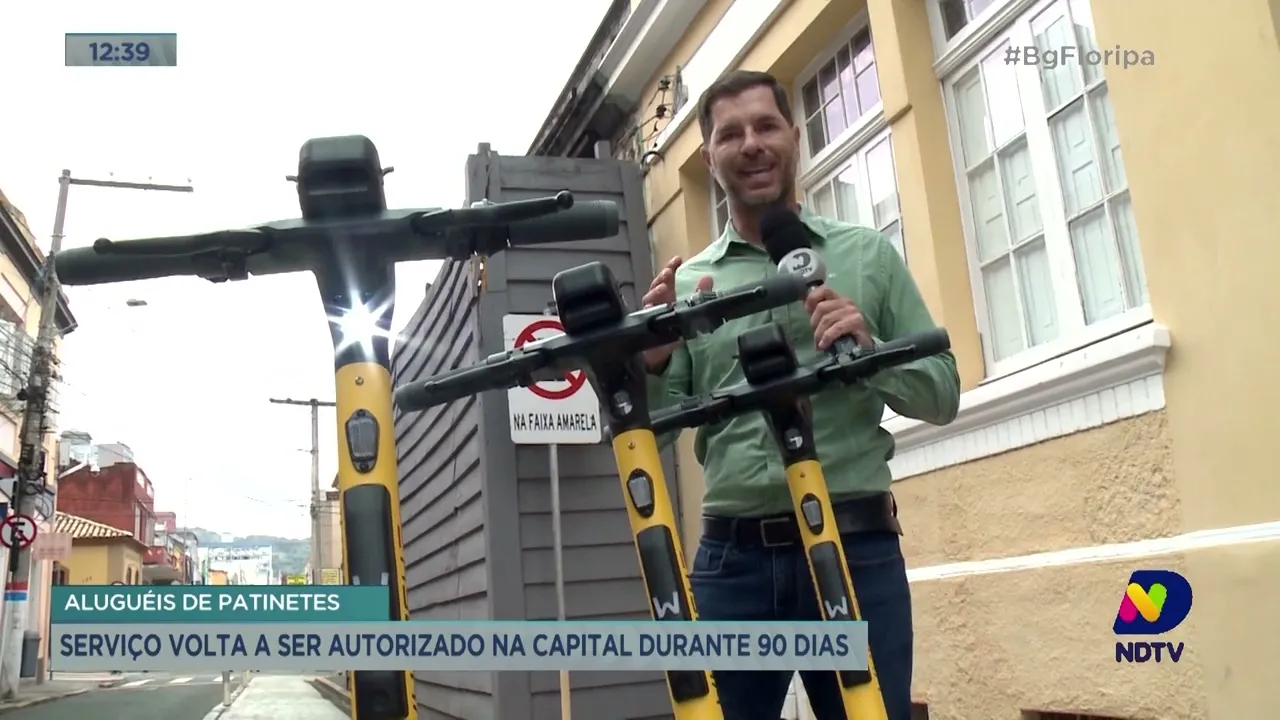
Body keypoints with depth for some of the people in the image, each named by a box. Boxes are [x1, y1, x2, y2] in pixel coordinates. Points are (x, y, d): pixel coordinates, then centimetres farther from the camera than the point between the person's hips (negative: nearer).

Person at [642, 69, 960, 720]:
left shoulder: (868, 254, 8)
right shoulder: (686, 282, 9)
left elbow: (943, 392, 6)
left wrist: (869, 348, -12)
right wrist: (653, 361, -13)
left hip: (858, 550, -1)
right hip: (731, 560, 1)